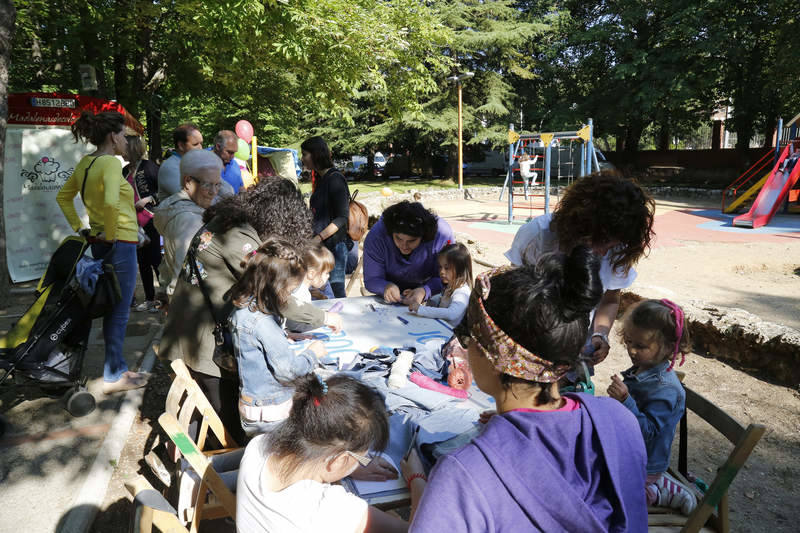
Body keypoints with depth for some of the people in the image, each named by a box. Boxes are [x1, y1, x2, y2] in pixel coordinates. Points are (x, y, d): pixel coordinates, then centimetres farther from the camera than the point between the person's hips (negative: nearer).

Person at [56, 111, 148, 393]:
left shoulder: (85, 163, 10)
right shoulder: (111, 162, -17)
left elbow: (63, 196, 20)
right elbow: (111, 202, -33)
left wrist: (79, 227, 15)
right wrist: (110, 234, -19)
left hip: (99, 243, 9)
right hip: (119, 243, -9)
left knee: (114, 309, 18)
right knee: (119, 312, 1)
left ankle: (117, 368, 29)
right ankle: (113, 376, 11)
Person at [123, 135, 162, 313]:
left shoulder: (149, 167, -9)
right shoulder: (125, 170, 12)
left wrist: (148, 199, -17)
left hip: (150, 221, -8)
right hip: (134, 223, 8)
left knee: (156, 260, -5)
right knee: (142, 262, 12)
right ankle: (150, 299, 22)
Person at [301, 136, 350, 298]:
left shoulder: (335, 179, -11)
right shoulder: (320, 179, 16)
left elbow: (342, 217, -16)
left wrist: (318, 238, -21)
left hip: (333, 245, -9)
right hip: (321, 246, 9)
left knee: (335, 292, -6)